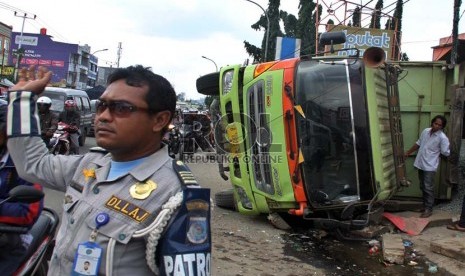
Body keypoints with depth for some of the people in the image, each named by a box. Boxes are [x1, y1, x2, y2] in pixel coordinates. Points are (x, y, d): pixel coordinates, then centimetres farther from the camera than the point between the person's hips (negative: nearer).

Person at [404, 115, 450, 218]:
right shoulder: (425, 131, 3)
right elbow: (418, 143, 17)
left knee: (428, 188, -3)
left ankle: (428, 209, 6)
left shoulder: (443, 138, -16)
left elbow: (446, 153, -11)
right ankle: (425, 205, 28)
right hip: (420, 164, 7)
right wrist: (408, 152, 22)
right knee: (422, 187, 15)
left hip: (430, 166, -7)